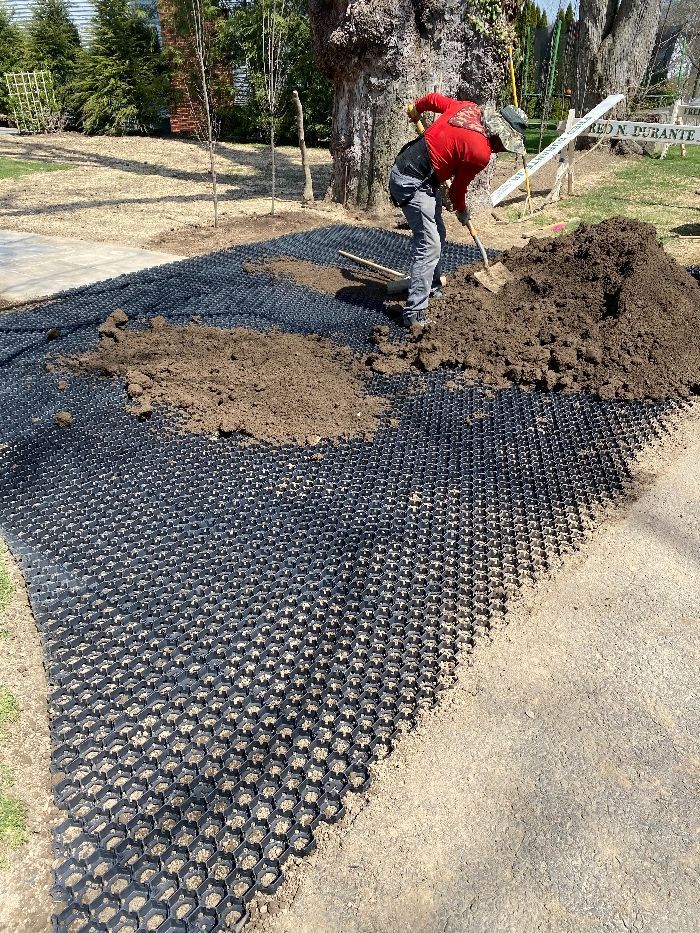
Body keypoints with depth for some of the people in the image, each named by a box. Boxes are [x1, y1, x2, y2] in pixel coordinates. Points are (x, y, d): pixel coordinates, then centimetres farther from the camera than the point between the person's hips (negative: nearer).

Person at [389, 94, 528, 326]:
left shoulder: (469, 107, 4)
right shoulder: (481, 152, -18)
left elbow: (433, 98, 17)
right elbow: (458, 187, -5)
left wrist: (415, 109, 36)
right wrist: (462, 212, 14)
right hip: (413, 183, -10)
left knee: (437, 236, 19)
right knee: (429, 245, -14)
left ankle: (432, 289, 33)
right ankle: (414, 313, -15)